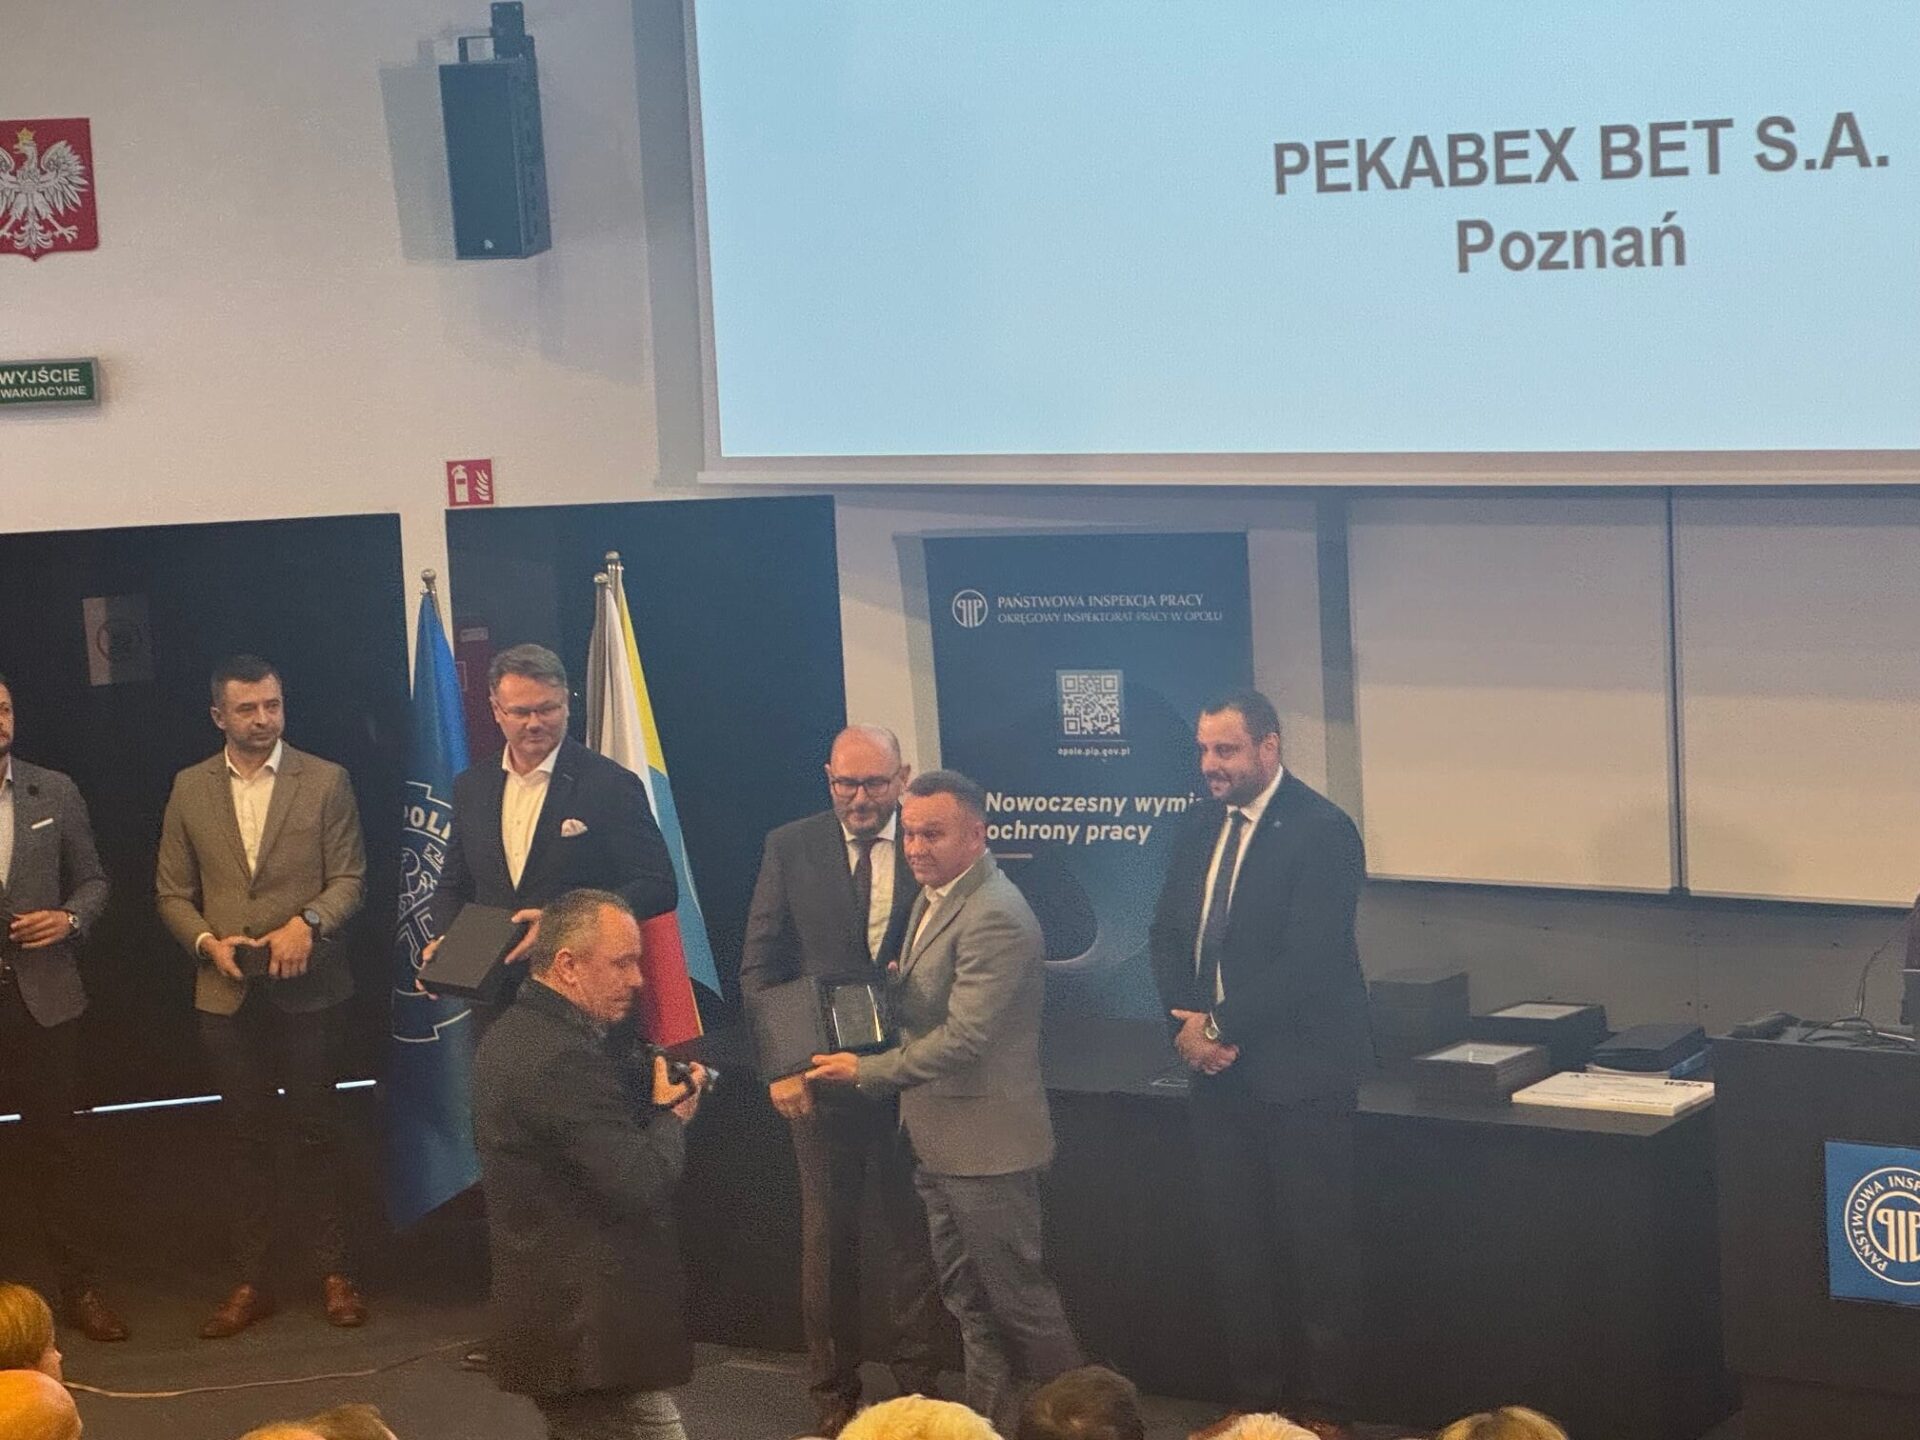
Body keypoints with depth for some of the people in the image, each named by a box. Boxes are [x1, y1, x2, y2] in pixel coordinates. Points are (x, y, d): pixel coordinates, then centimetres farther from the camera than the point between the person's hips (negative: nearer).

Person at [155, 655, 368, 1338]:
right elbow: (173, 892, 8)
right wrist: (208, 942, -10)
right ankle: (250, 1281, 14)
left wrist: (307, 923, -20)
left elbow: (349, 878, -3)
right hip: (227, 993, 2)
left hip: (307, 988, -2)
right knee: (247, 1137, 8)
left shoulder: (325, 782, -1)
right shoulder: (190, 789, 6)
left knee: (315, 1132, 5)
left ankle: (334, 1273, 15)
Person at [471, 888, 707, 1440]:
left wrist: (655, 1106, 3)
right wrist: (672, 1117, -6)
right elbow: (638, 1186, -23)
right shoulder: (563, 1057, -20)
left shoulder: (512, 1036, 13)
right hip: (592, 1330, -11)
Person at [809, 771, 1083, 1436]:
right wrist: (895, 983, -2)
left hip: (985, 1140, -10)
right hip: (939, 1138, 10)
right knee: (965, 1294, 17)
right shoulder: (932, 898, 10)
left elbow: (963, 1037, -25)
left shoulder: (995, 918, -23)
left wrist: (867, 1071, -17)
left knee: (1015, 1289, 1)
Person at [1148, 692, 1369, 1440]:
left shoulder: (1321, 831, -14)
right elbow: (1168, 931, 11)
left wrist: (1221, 1025, -16)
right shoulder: (1199, 826, 9)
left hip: (1299, 1073, -6)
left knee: (1317, 1249, 3)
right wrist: (1187, 1022, -6)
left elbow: (1309, 960, -20)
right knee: (1234, 1243, 11)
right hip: (1219, 1070, 7)